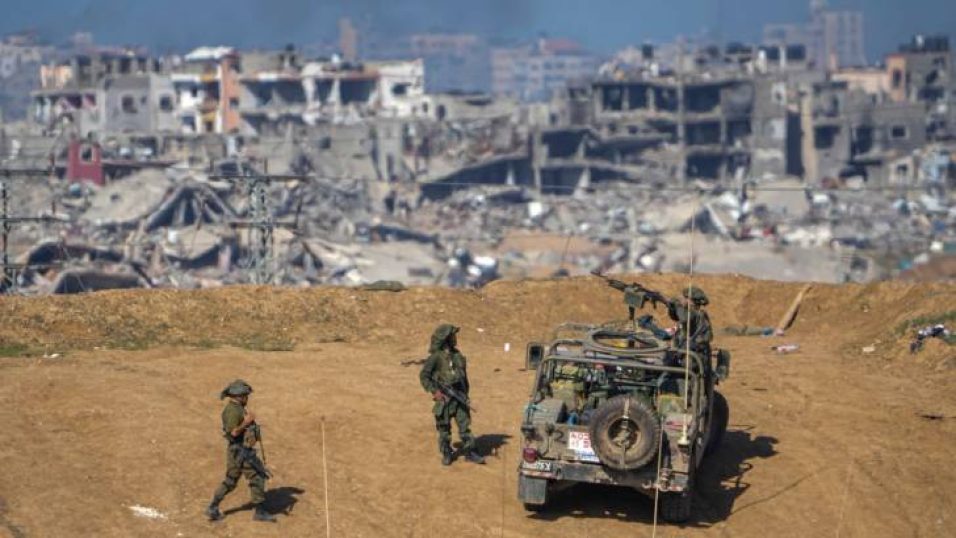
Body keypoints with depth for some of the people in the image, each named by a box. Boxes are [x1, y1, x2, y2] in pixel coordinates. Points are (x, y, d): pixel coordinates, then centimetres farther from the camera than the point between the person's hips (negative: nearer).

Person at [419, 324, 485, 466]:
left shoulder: (457, 355, 10)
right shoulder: (436, 357, -9)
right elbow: (424, 376, -11)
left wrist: (466, 394, 19)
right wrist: (434, 391, -19)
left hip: (459, 397, 5)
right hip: (444, 398, -5)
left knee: (465, 425, 1)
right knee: (444, 428, 4)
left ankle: (469, 452, 8)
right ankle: (446, 454, 17)